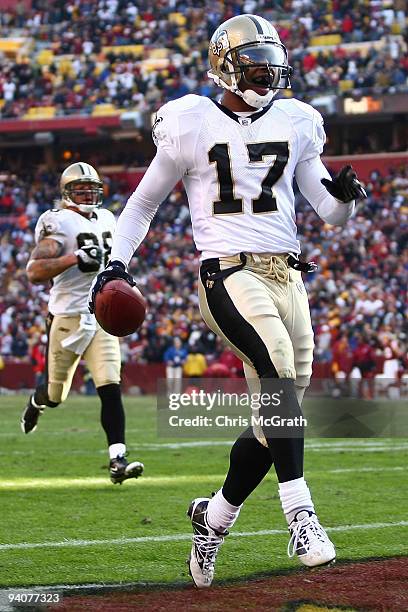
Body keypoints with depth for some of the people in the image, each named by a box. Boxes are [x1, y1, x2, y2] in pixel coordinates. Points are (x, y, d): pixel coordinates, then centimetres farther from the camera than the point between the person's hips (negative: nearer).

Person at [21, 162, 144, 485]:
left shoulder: (106, 219, 13)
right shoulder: (58, 223, -10)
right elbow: (35, 272, -21)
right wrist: (76, 258, -29)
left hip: (102, 318, 4)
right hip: (67, 318, -4)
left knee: (111, 389, -11)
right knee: (56, 394, 12)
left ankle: (118, 459, -16)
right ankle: (36, 402, 48)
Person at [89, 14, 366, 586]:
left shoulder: (294, 123, 11)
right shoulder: (193, 126, 1)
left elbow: (331, 213, 12)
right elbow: (144, 201, 12)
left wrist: (344, 195, -11)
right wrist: (117, 260, 0)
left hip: (287, 275, 5)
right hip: (228, 275, -5)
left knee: (275, 417, 4)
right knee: (280, 370, -29)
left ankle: (214, 517, 25)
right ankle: (301, 514, -31)